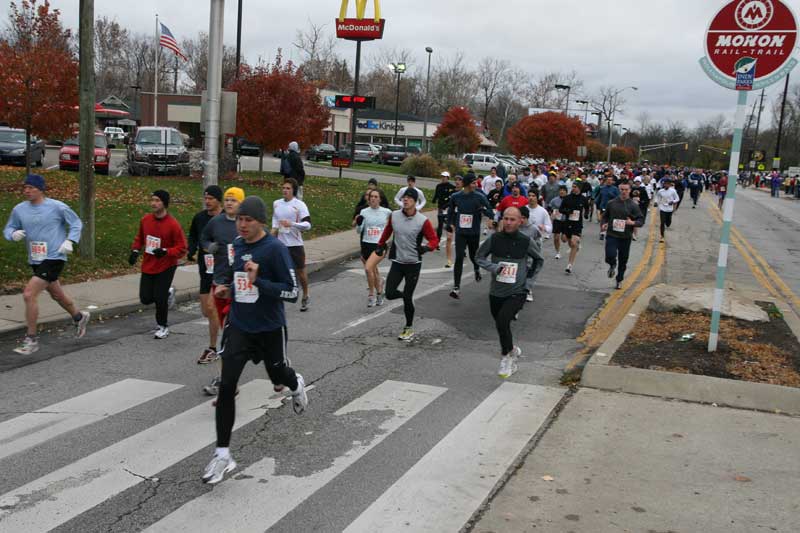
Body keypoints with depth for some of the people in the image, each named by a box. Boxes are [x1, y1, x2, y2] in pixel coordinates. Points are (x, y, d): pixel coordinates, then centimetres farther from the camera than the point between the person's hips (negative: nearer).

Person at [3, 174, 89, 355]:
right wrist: (13, 234, -12)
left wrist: (70, 241, -11)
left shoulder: (57, 207, -10)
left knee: (29, 294, -17)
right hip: (35, 260, 6)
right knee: (57, 295, 22)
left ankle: (31, 339, -6)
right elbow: (8, 229, 11)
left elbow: (76, 223, 3)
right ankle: (79, 317, 49)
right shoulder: (19, 209, 2)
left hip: (54, 258, -6)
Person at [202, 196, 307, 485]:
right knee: (226, 386, -10)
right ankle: (223, 454, -2)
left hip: (270, 329, -4)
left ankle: (297, 385, 61)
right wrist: (228, 287, 6)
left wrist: (258, 281, -30)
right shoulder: (237, 245, 2)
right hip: (239, 326, 4)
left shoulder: (275, 249, -18)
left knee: (277, 375, 21)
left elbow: (292, 291, -20)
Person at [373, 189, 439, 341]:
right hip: (397, 262, 4)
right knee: (389, 294, -5)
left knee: (407, 298, 0)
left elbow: (434, 240, -6)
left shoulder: (422, 220, -12)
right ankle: (407, 296, 30)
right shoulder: (394, 216, -1)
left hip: (413, 264, -3)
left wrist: (426, 248, -26)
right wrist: (380, 245, 28)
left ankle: (409, 329, 19)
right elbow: (387, 231, 19)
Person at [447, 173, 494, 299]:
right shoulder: (455, 197, -1)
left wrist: (483, 210, -26)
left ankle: (477, 269, 53)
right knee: (459, 258, -11)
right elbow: (451, 211, 18)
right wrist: (449, 224, 16)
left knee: (473, 256, 15)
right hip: (460, 233, 0)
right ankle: (456, 288, -11)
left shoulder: (480, 197, -7)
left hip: (474, 233, 0)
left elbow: (491, 214, -6)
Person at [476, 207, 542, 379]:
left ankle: (506, 355, -4)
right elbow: (480, 257, 6)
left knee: (502, 320, -25)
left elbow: (539, 259, 13)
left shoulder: (526, 241, -5)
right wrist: (493, 267, -11)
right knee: (501, 326, 15)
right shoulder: (494, 239, -5)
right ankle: (512, 350, 44)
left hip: (517, 292, -3)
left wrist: (529, 274, 3)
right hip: (496, 292, 3)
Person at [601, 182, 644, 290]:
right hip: (612, 235, 0)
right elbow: (605, 216, 14)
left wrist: (633, 223, -21)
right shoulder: (612, 203, 2)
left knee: (623, 261, 11)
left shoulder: (633, 205, -3)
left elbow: (641, 220, -1)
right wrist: (604, 223, -6)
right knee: (610, 256, -18)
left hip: (626, 237, 0)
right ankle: (612, 265, 19)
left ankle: (619, 280, 32)